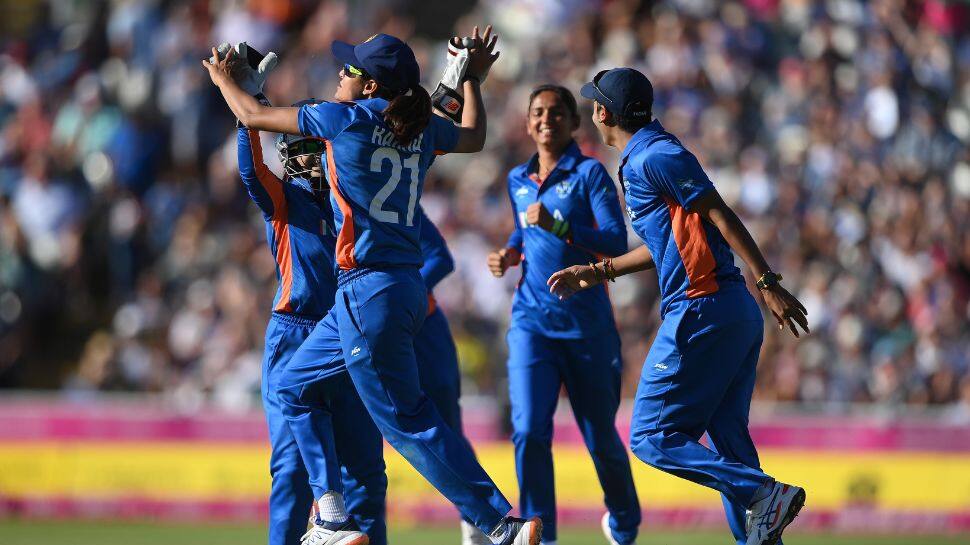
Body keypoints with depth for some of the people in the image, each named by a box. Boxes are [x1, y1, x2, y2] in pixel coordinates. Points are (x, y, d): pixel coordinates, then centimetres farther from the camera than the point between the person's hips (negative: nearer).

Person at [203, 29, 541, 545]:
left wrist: (223, 78, 24)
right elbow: (473, 136, 33)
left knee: (407, 421, -7)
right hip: (408, 287, 9)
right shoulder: (422, 129, 9)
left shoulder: (346, 118, -9)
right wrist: (472, 78, 48)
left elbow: (254, 116, 4)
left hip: (369, 292, -9)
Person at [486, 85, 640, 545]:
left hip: (586, 321, -3)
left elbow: (617, 242, -14)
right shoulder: (518, 180, 12)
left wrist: (557, 226, -24)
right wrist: (509, 254, 9)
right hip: (532, 320, 3)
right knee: (529, 429, -15)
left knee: (600, 437, 8)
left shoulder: (589, 174, -4)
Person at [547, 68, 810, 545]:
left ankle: (763, 493, -16)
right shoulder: (642, 160, 21)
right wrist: (598, 272, 35)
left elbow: (720, 216, -15)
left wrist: (769, 284, -20)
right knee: (728, 445, 9)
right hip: (736, 313, 10)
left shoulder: (655, 157, -9)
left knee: (652, 438, -6)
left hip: (700, 313, -10)